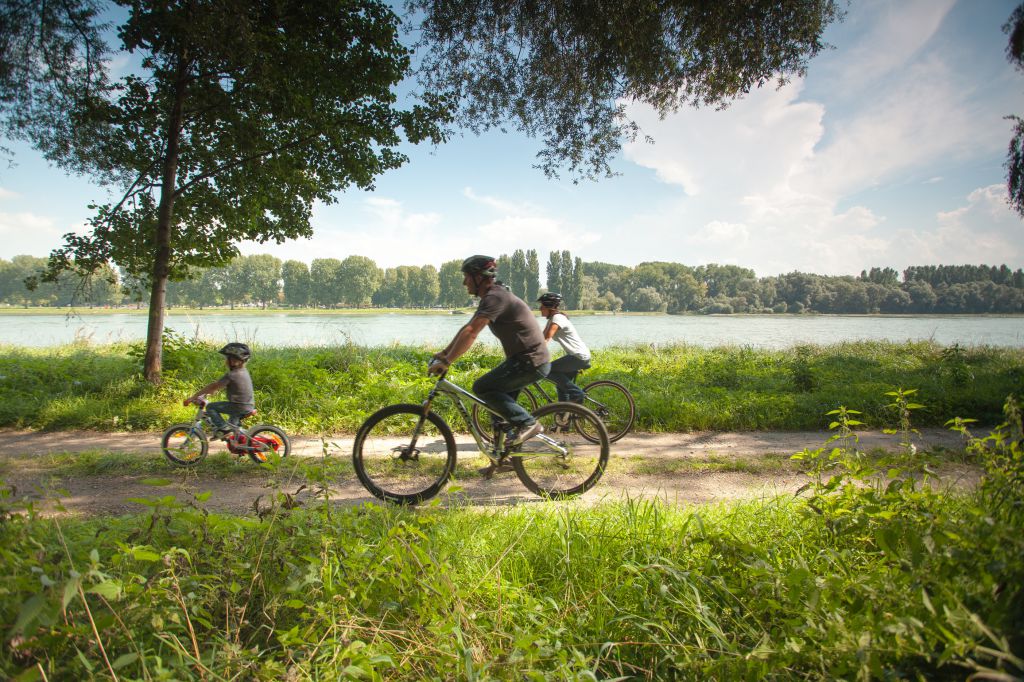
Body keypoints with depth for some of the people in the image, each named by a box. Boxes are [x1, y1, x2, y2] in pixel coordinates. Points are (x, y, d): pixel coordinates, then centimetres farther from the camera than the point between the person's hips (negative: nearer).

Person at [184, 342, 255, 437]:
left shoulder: (231, 375, -17)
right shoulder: (244, 371, 10)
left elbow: (213, 386, -16)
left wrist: (193, 396, -11)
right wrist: (212, 391, 22)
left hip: (239, 407, -9)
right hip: (249, 407, 9)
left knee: (210, 407, -1)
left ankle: (223, 427, -8)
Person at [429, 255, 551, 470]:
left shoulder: (495, 297, -18)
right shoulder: (492, 296, 14)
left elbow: (470, 333, -25)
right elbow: (467, 328, 20)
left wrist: (446, 362, -22)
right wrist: (444, 352, 17)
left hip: (531, 362, -10)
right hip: (525, 359, 10)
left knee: (481, 388, -14)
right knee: (499, 406, 13)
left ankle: (527, 423, -9)